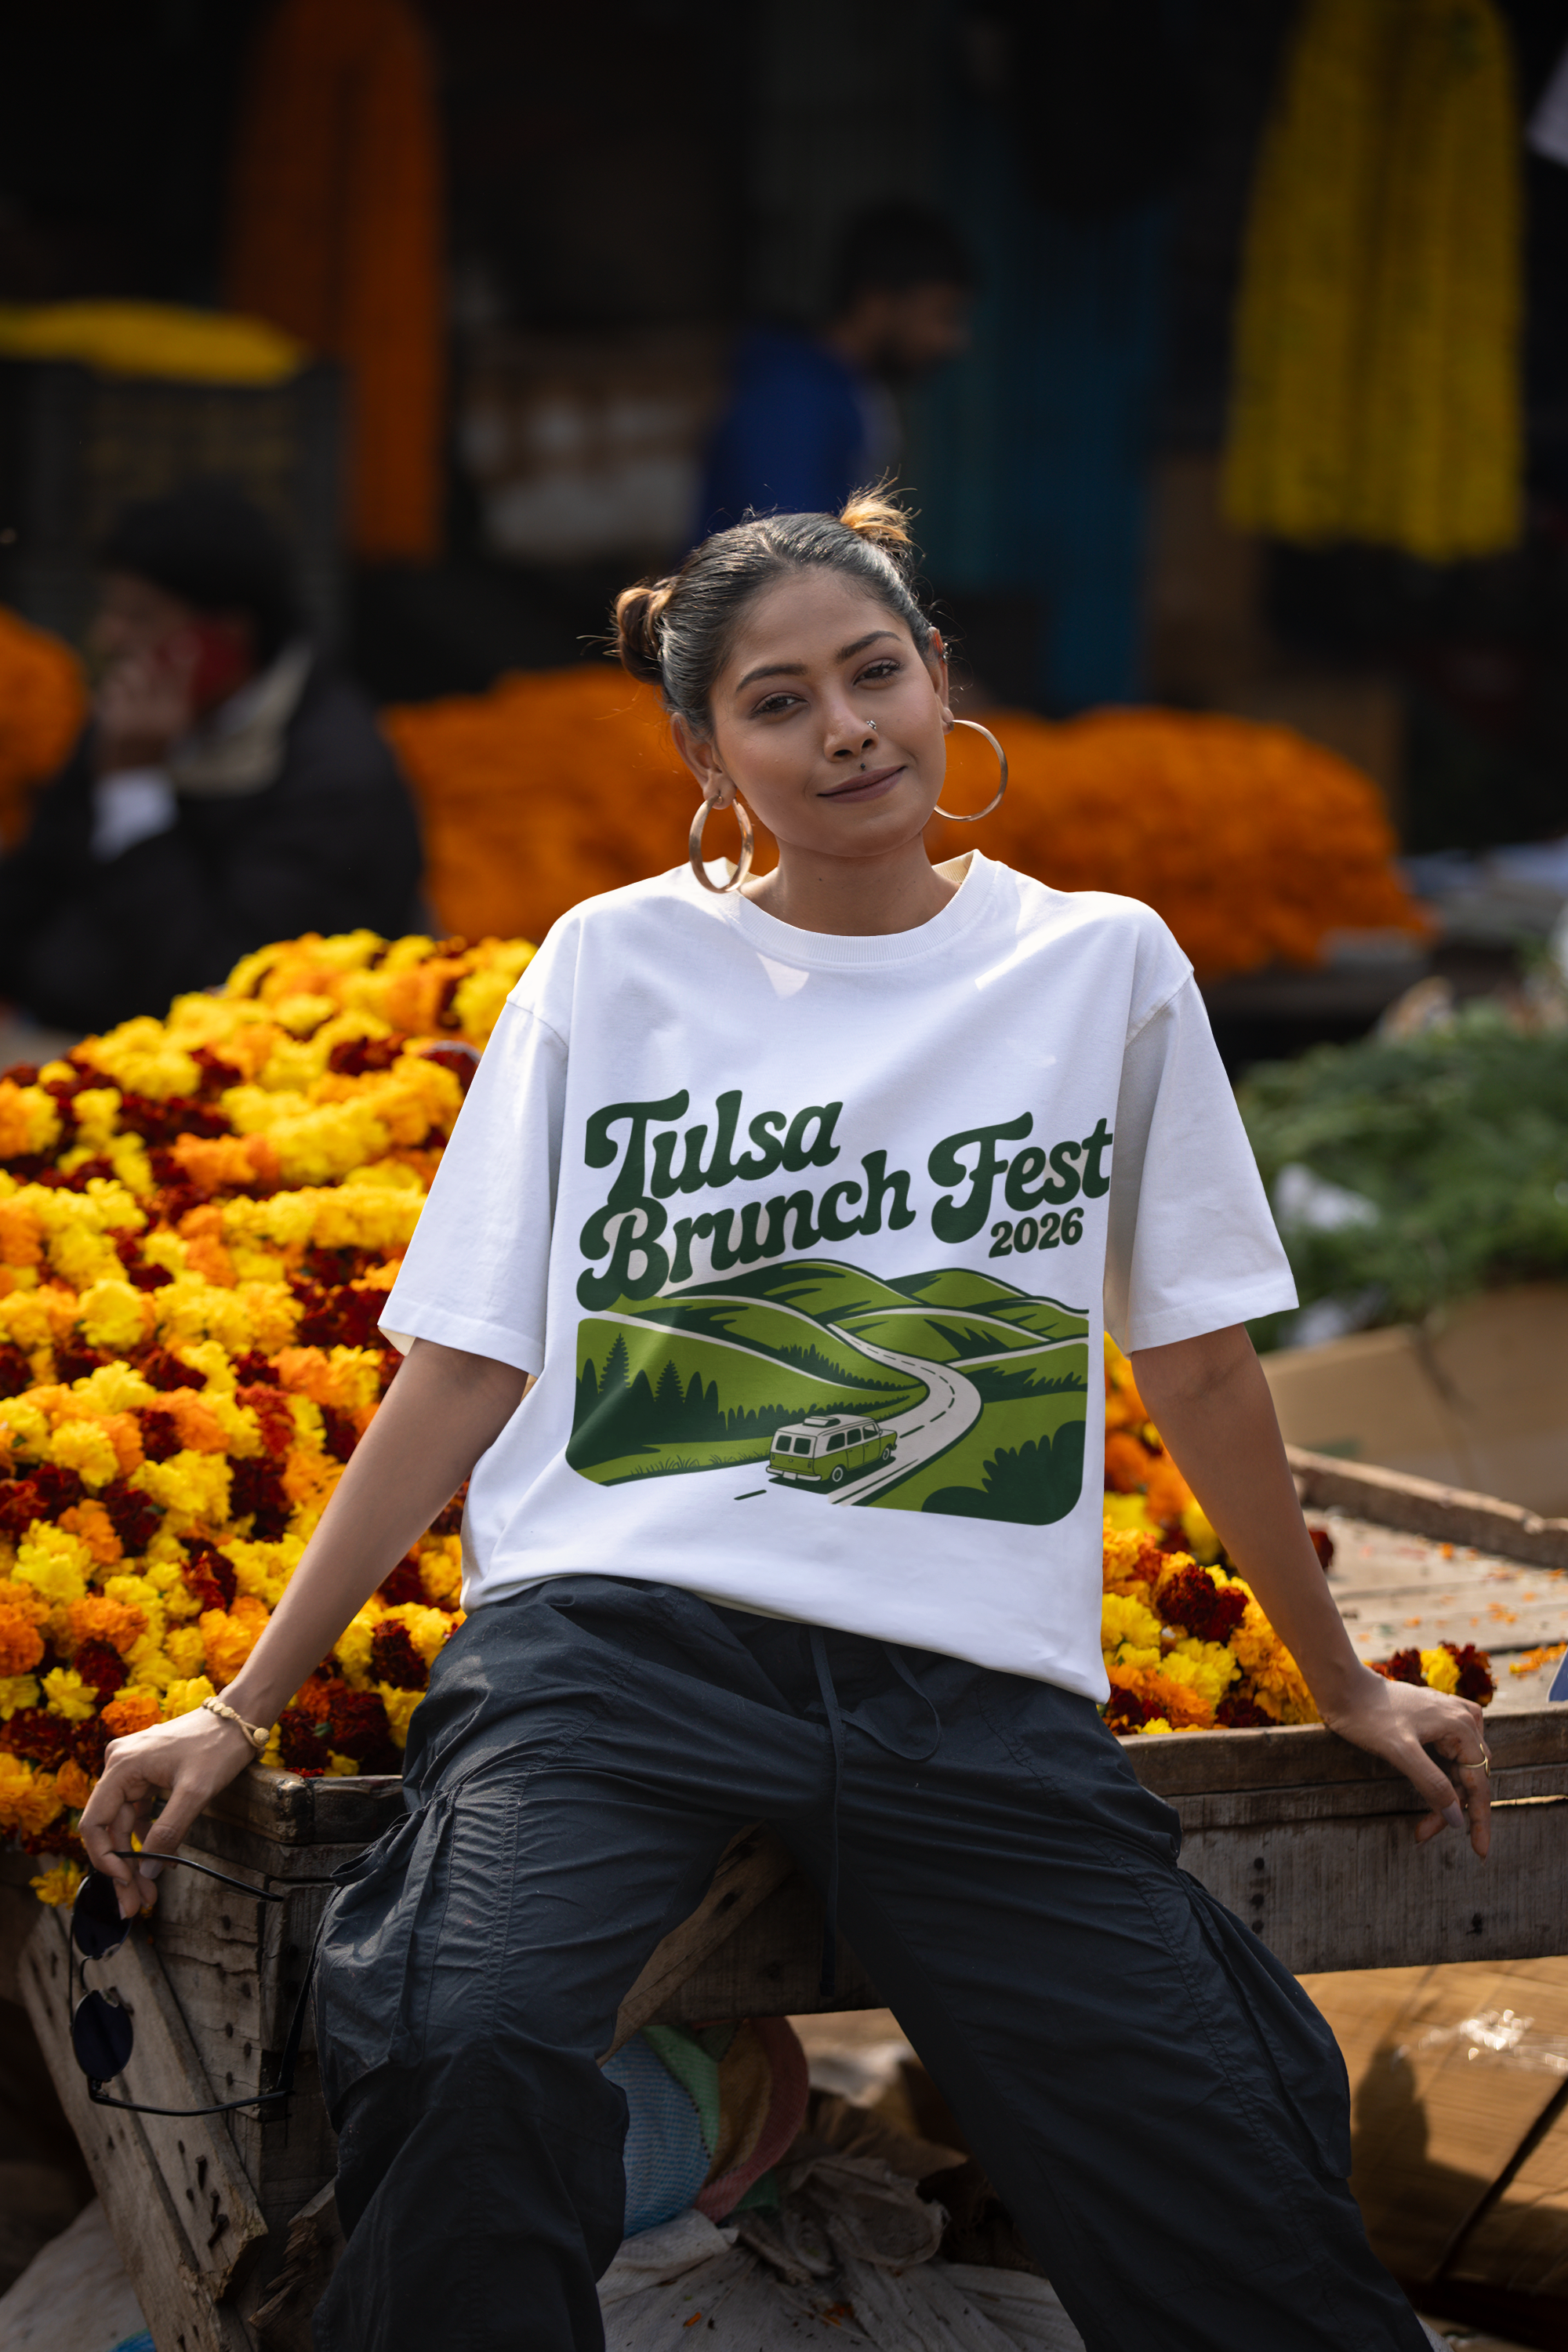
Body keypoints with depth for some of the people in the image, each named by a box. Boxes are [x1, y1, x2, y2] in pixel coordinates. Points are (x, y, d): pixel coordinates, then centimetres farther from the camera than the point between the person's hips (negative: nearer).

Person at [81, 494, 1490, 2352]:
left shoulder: (1105, 967, 12)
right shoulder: (613, 964, 12)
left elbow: (1196, 1364, 20)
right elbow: (465, 1369, 11)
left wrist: (1346, 1686, 26)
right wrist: (244, 1707, 5)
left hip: (973, 1696, 1)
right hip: (619, 1633, -1)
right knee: (474, 2059, -33)